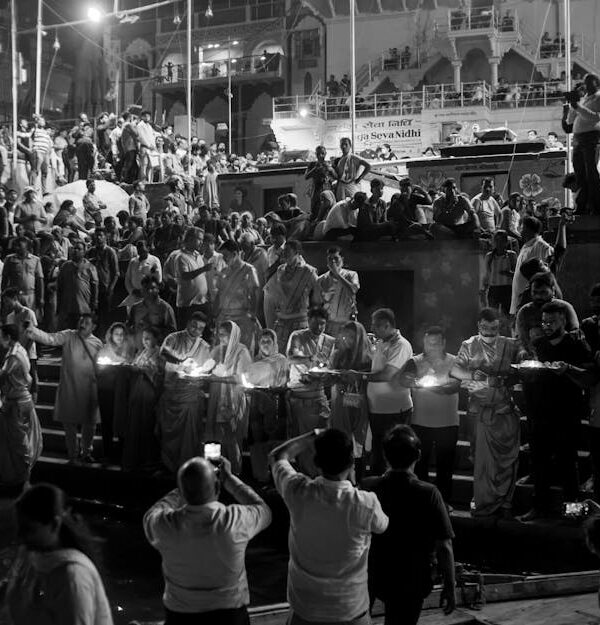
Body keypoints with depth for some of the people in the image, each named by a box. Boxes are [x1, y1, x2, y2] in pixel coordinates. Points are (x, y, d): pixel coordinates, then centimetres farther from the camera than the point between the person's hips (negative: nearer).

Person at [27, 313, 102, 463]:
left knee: (89, 422, 9)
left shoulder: (97, 343, 2)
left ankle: (86, 451, 30)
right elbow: (50, 339, -20)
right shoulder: (68, 336, -5)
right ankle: (73, 454, 24)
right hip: (69, 388, -2)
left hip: (89, 390, 2)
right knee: (69, 423, 6)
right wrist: (33, 332, -39)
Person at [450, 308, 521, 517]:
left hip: (506, 408, 1)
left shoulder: (511, 345, 10)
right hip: (481, 409, -1)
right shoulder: (469, 346, 7)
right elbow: (454, 370, -2)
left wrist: (499, 381, -9)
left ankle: (504, 503, 12)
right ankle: (483, 504, 8)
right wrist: (473, 375, -20)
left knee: (508, 457, 1)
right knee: (483, 458, -1)